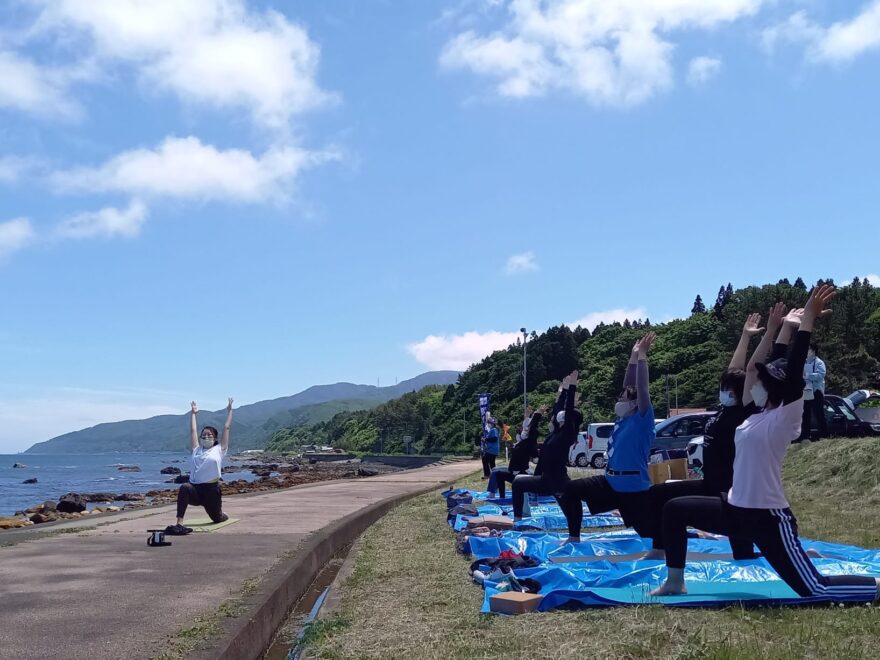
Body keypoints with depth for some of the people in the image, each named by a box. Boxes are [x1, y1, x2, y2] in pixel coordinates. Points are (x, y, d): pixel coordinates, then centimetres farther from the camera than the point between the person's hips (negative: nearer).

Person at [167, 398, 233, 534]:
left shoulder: (219, 449, 9)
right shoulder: (196, 450, 17)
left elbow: (227, 428, 11)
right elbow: (193, 430, 24)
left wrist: (229, 410, 17)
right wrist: (194, 413, 31)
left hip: (212, 489, -1)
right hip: (195, 489, 1)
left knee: (217, 518, 12)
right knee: (184, 488, -35)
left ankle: (222, 514, 53)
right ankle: (179, 524, -40)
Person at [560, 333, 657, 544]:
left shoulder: (642, 420, -11)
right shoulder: (623, 417, 9)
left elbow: (641, 387, -21)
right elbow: (628, 386, 14)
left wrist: (642, 355, -18)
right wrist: (633, 356, 12)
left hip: (634, 489, -8)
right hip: (611, 483, 8)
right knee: (571, 490, 1)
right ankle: (574, 537, 11)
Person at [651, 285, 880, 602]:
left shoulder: (784, 419, -15)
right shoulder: (758, 414, 6)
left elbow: (793, 371, -25)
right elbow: (756, 367, 10)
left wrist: (807, 321, -27)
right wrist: (786, 327, 14)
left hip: (769, 518, -8)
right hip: (736, 510, 8)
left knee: (815, 589, -5)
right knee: (674, 509, 10)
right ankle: (675, 582, 17)